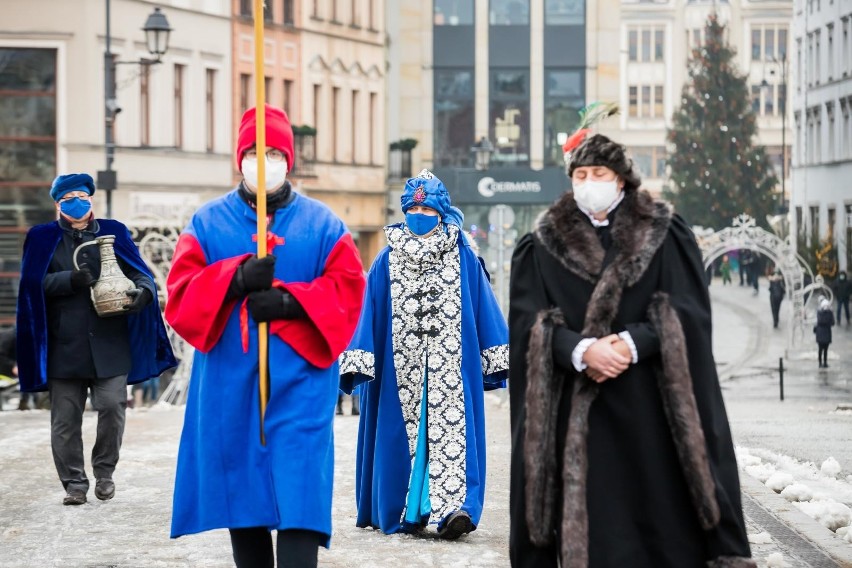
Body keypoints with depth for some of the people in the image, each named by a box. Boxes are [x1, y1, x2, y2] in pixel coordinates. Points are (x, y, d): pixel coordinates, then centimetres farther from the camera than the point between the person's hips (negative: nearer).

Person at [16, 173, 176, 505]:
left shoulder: (113, 234, 12)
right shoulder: (43, 239, 10)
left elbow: (140, 272, 6)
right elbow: (34, 283, -3)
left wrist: (143, 291, -17)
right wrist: (70, 280, -19)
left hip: (109, 345, 0)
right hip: (63, 347, 0)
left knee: (112, 407, -7)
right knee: (66, 419, 3)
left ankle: (104, 471, 14)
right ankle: (74, 482, 13)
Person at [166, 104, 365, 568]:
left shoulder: (322, 224, 7)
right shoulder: (207, 222, 9)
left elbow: (347, 289, 0)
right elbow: (181, 290, 0)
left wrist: (290, 301, -16)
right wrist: (234, 279, -18)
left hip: (299, 386, -2)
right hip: (229, 386, 2)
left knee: (299, 494, -12)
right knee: (240, 492, 9)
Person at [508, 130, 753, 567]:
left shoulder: (666, 236, 6)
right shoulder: (542, 246, 8)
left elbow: (687, 310, -3)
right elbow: (529, 320, -2)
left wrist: (632, 344, -19)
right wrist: (581, 350, -19)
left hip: (650, 401, 0)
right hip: (575, 408, 1)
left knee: (662, 521, -2)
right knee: (589, 521, -3)